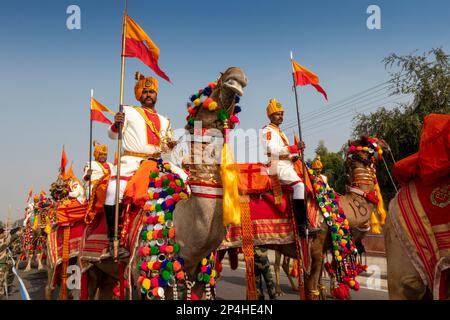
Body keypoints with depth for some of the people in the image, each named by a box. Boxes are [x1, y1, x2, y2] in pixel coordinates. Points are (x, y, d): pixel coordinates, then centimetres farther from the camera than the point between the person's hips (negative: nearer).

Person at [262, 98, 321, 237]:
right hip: (277, 166, -10)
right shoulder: (268, 131, -5)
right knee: (299, 185, -29)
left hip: (286, 165, 10)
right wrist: (295, 148, -24)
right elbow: (273, 150, -23)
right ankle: (302, 226, -32)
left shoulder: (279, 132, 26)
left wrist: (294, 156, 3)